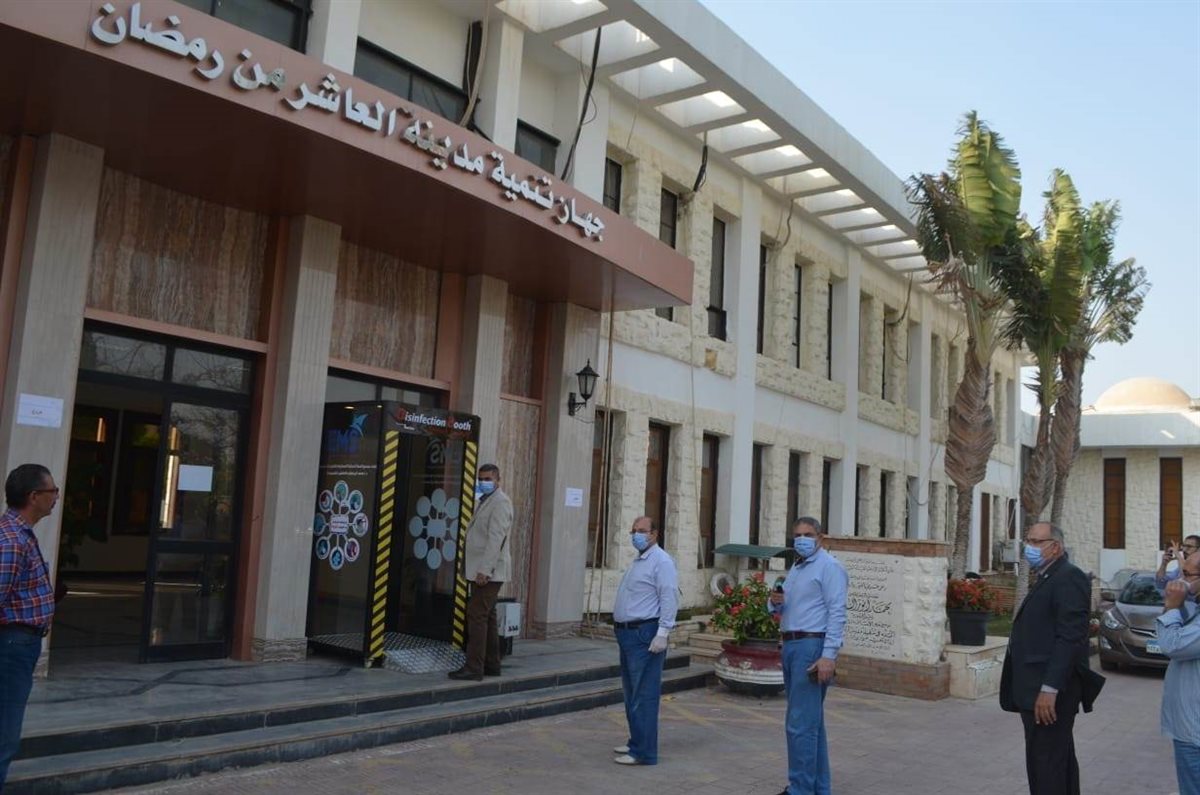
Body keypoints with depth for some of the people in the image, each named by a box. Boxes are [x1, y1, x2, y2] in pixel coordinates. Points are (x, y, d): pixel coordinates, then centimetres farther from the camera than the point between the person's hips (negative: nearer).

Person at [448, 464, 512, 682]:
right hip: (482, 571, 10)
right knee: (486, 617, 13)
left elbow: (496, 539, -20)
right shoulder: (485, 500, 19)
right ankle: (491, 665, 19)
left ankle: (474, 668, -9)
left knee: (477, 616, -11)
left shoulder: (500, 502, -11)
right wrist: (479, 570, 14)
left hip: (489, 572, -10)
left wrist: (485, 570, -25)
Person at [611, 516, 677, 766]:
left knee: (644, 695, -6)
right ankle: (636, 742, 27)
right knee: (631, 693, 17)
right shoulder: (637, 561, 19)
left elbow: (669, 599, -19)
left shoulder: (661, 561, -12)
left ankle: (644, 752, -1)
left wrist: (662, 634, -23)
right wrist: (621, 629, 18)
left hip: (645, 635, -10)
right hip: (628, 633, 10)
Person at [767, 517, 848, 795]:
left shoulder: (828, 567, -8)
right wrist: (775, 602, 0)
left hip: (812, 647, -9)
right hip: (791, 646, 9)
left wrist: (828, 656, -23)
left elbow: (837, 614, -16)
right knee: (811, 722, 16)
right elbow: (783, 610, 24)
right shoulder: (796, 568, 18)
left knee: (801, 724, -9)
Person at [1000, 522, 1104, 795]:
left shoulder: (1069, 578, -13)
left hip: (1049, 692, -10)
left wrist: (1049, 690, -24)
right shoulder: (1045, 578, 17)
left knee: (1046, 765, -6)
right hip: (1037, 688, 10)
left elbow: (1069, 638, -21)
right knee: (1059, 760, 18)